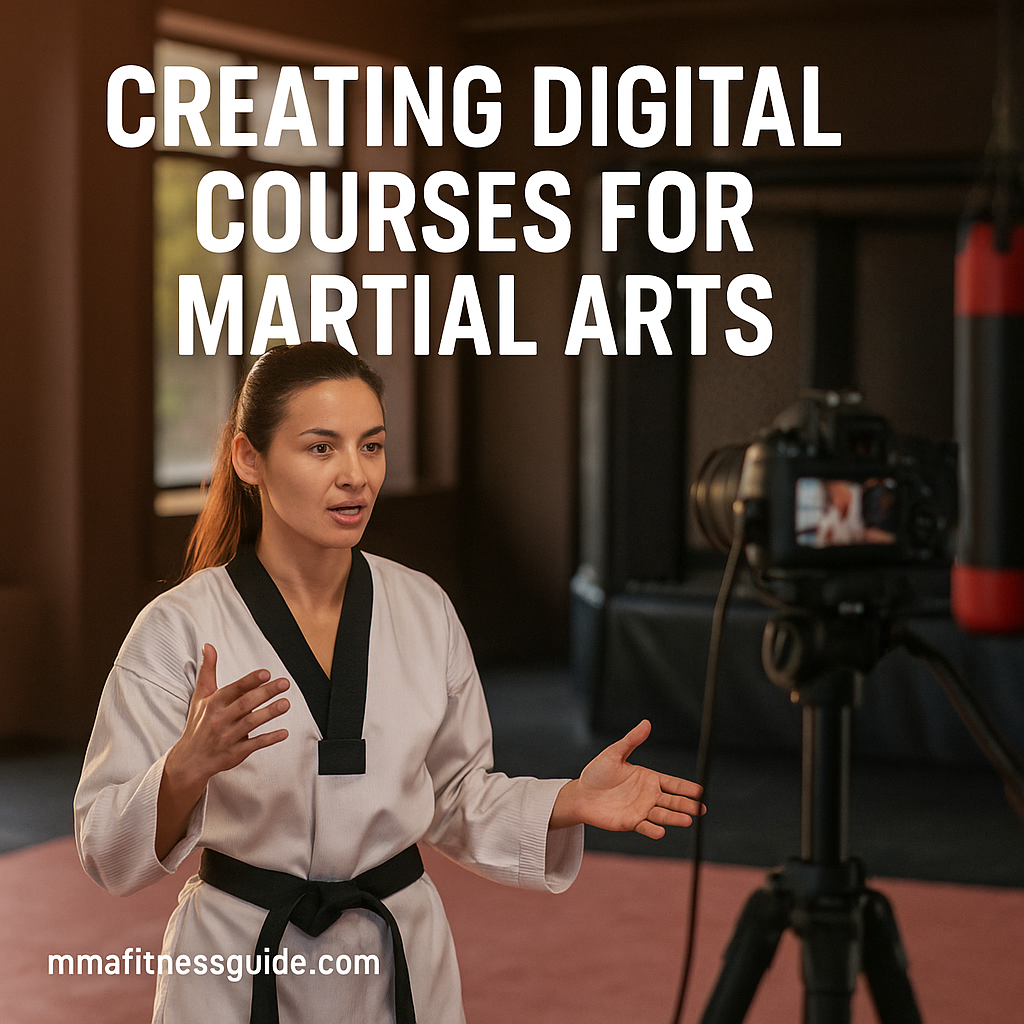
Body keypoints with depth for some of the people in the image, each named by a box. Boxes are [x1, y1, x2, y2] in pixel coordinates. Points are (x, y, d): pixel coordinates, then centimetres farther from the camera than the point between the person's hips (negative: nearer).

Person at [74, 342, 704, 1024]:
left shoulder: (424, 611, -2)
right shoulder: (181, 628, -13)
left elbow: (457, 799, 9)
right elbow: (109, 850, -15)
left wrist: (569, 803, -8)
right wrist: (187, 769, -33)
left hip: (402, 967, 3)